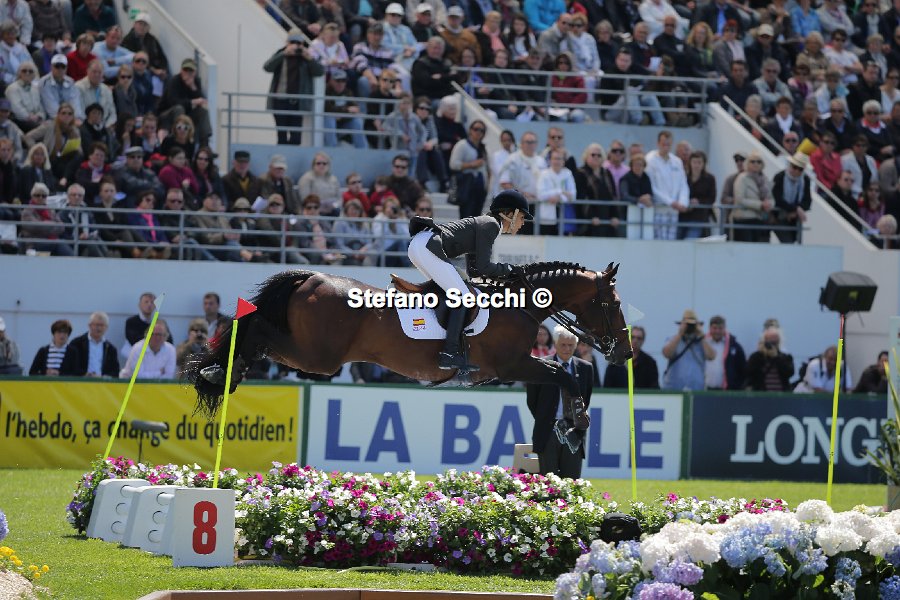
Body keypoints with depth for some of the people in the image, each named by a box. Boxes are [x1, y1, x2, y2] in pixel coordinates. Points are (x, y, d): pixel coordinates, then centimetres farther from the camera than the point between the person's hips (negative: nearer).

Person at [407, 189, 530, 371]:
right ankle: (449, 353, -18)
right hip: (427, 247, -10)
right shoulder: (491, 225, -4)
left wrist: (508, 270, 17)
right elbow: (482, 268, -10)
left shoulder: (483, 223, 26)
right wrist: (507, 269, 5)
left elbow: (474, 270, 25)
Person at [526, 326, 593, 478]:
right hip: (548, 433, -2)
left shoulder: (585, 368, 9)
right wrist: (543, 421, 2)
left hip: (574, 432, 2)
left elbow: (587, 399, 16)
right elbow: (532, 400, 5)